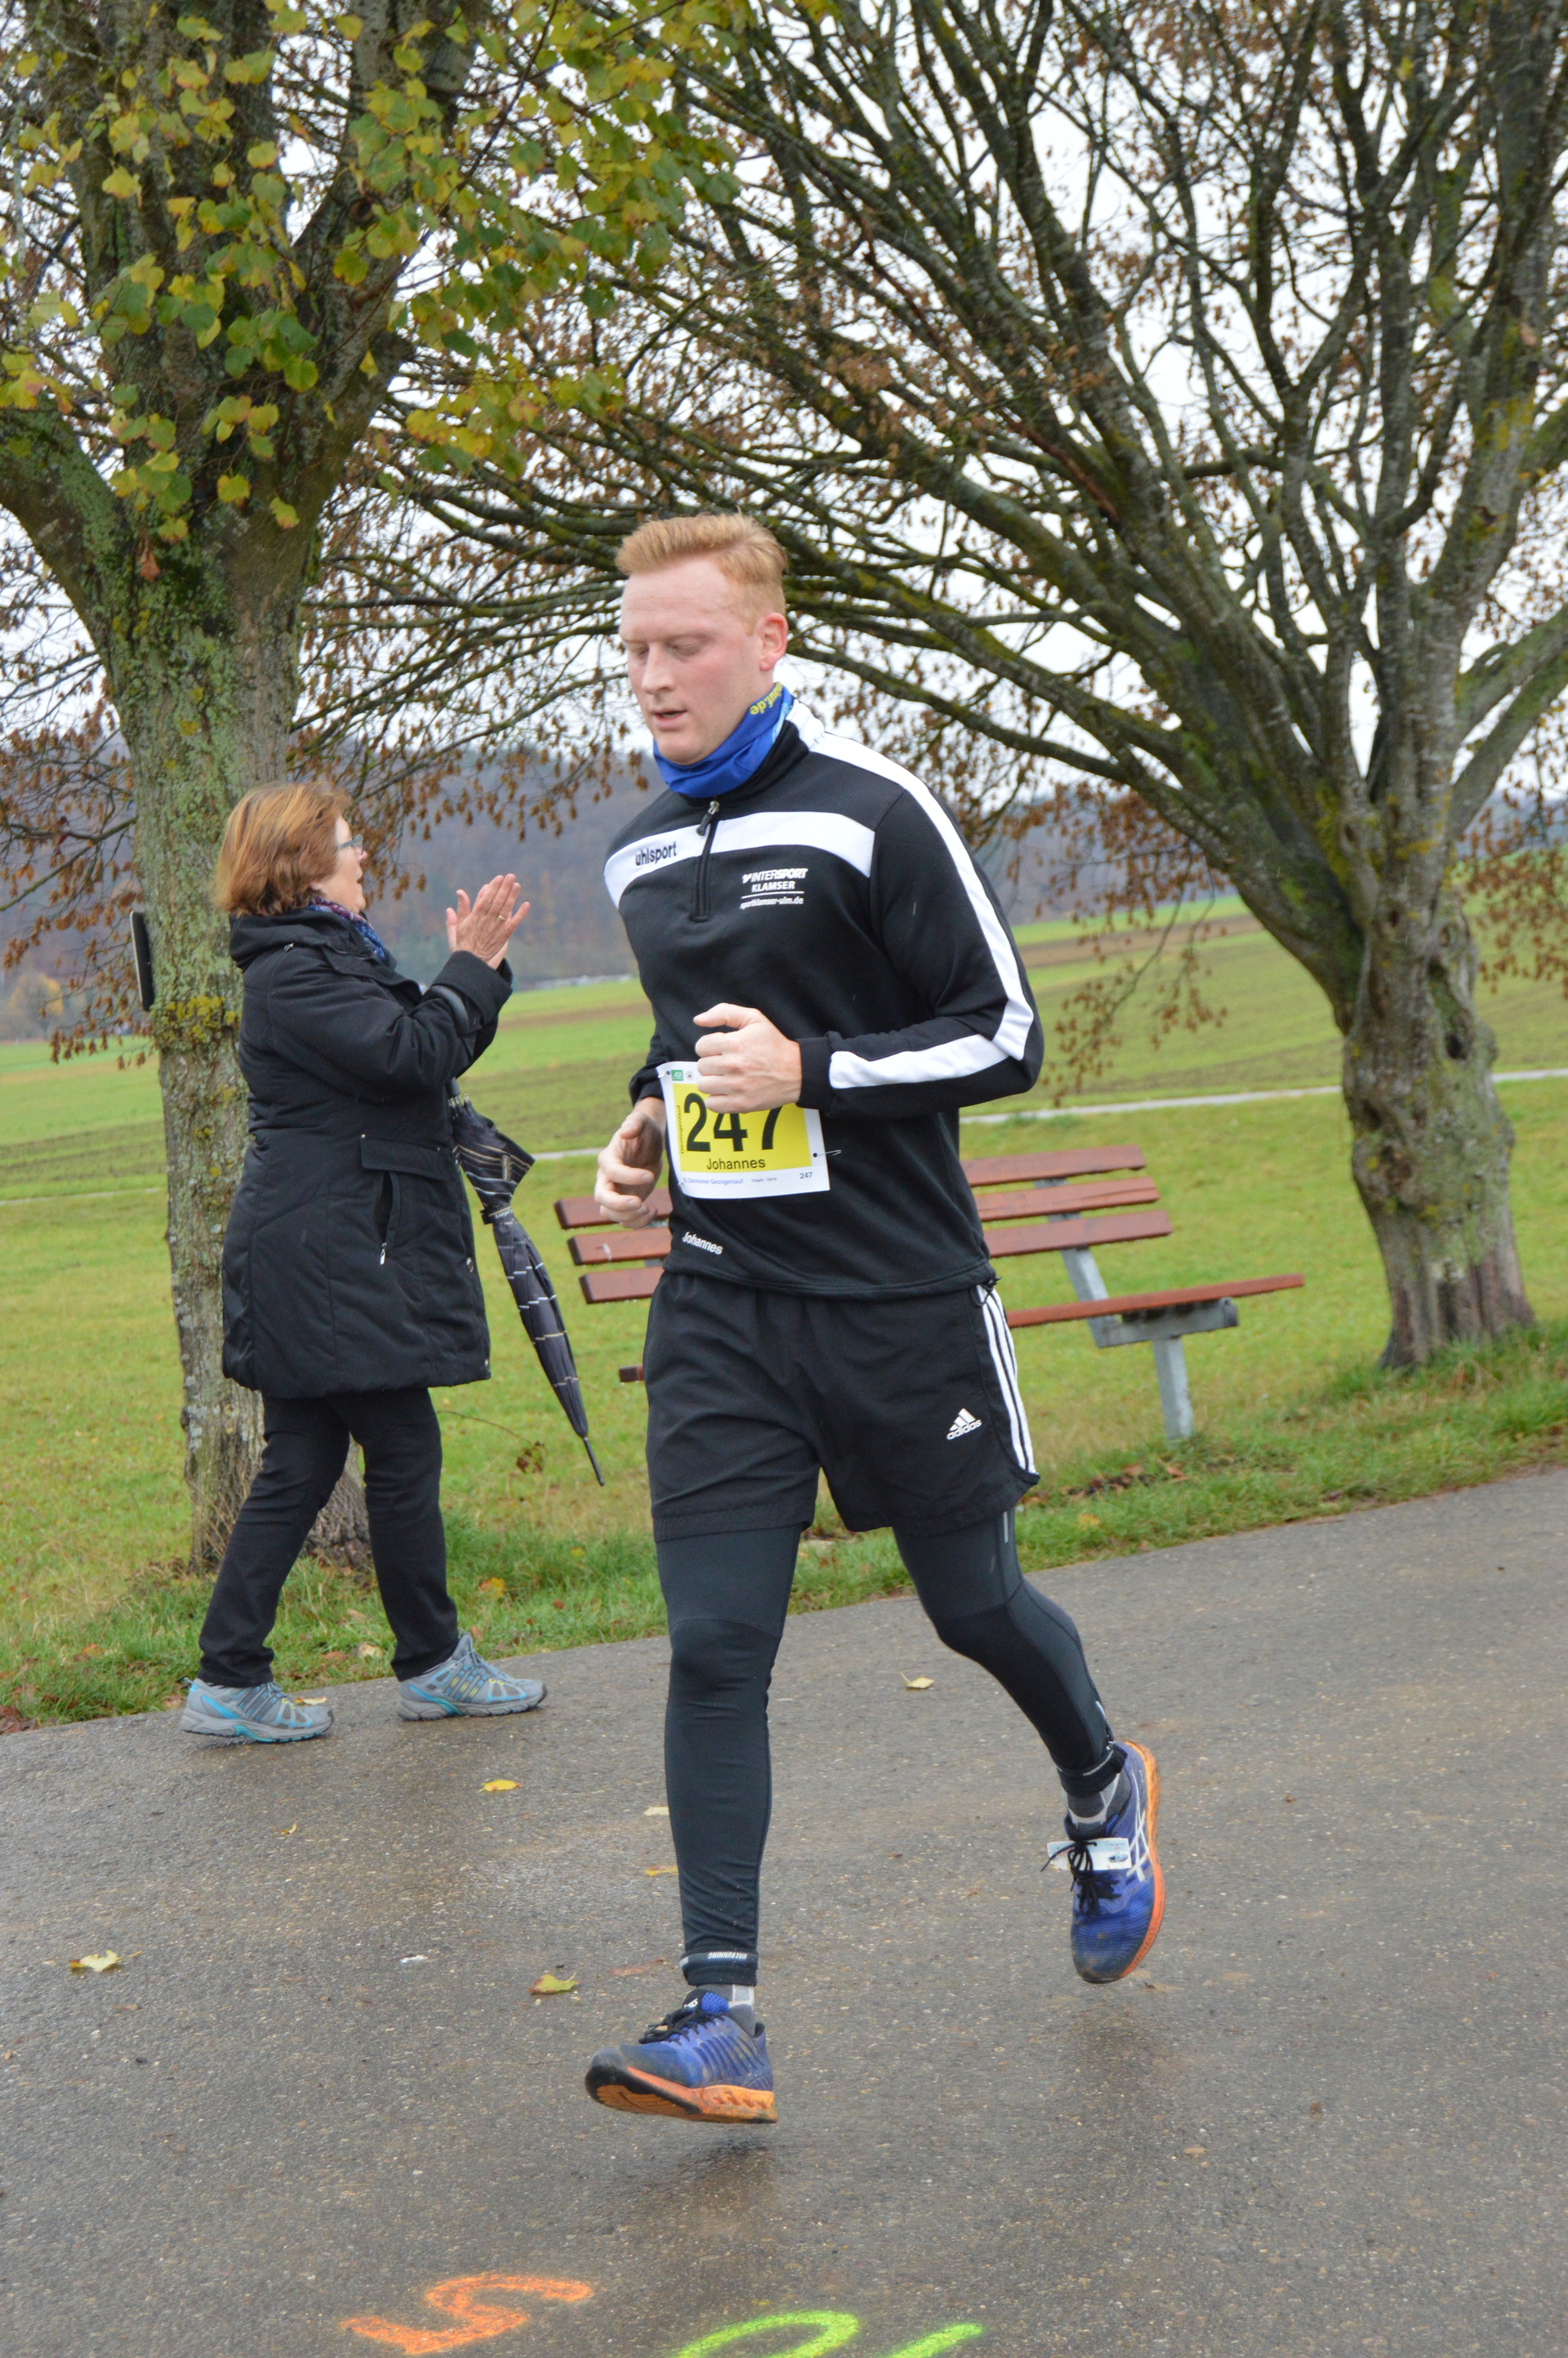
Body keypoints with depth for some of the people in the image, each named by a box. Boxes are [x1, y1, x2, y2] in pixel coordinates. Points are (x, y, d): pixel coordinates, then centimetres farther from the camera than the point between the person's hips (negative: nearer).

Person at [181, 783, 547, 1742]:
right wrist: (471, 969, -11)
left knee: (303, 1465, 9)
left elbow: (430, 1050, 20)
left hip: (332, 1257, 11)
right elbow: (407, 1054, -22)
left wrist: (476, 964, 9)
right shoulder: (294, 970, -13)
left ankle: (231, 1683, 10)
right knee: (405, 1449, -2)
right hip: (332, 1258, -11)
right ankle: (433, 1664, 10)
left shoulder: (330, 955, 20)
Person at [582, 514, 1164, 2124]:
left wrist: (811, 1071, -20)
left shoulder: (871, 815, -9)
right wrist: (649, 1124, 9)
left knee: (974, 1602, 11)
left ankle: (1102, 1795, 44)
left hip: (900, 1297, -4)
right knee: (713, 1644, -6)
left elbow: (1004, 1035, -9)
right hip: (720, 1306, 4)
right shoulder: (639, 857, 11)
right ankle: (721, 2019, -3)